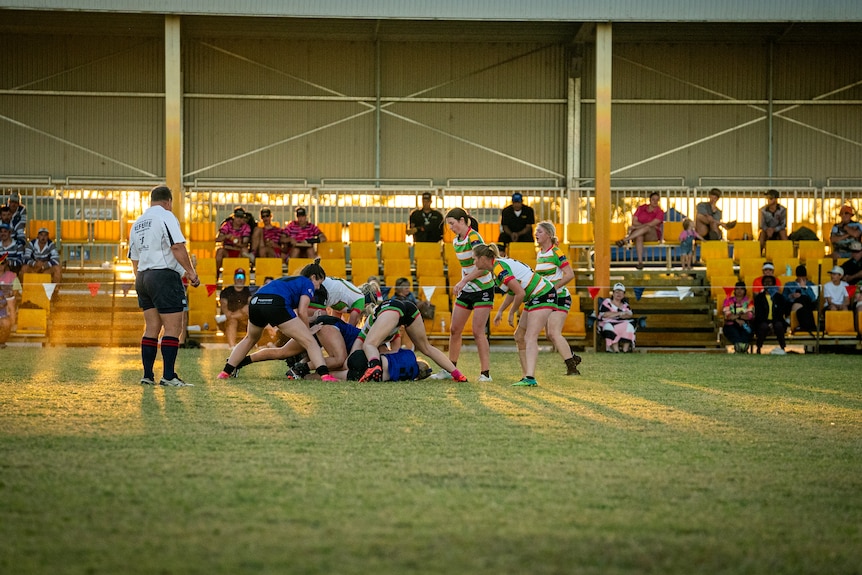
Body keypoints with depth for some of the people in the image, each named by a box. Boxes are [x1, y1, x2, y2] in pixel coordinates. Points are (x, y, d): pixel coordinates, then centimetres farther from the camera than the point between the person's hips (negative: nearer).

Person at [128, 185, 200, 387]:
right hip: (165, 275, -8)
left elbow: (134, 258, 21)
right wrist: (191, 271, -15)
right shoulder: (166, 216, -5)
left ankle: (148, 376, 10)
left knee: (151, 328, 11)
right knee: (173, 328, -5)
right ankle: (168, 376, -10)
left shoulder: (137, 223, 18)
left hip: (143, 277, 8)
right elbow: (177, 247, -17)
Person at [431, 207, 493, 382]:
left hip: (482, 289, -8)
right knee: (454, 330, 7)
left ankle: (485, 373, -5)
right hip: (466, 290, 8)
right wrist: (461, 285, 15)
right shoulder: (456, 241, 8)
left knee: (478, 331, -10)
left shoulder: (473, 238, -19)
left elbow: (483, 266, -27)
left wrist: (463, 281, -28)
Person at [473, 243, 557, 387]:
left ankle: (530, 378, -31)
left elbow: (520, 293, -24)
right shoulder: (499, 264, 11)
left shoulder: (499, 268, -20)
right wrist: (500, 311, 19)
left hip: (543, 295, -11)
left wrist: (512, 313, -10)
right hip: (534, 298, 11)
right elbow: (512, 292, 23)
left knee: (530, 338, -20)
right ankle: (527, 376, 9)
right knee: (519, 337, 11)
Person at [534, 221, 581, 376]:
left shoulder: (556, 252, -14)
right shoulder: (539, 254, 11)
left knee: (554, 333, -18)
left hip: (560, 297, -9)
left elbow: (570, 274, -20)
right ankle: (573, 357, 29)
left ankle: (572, 368, -16)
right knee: (549, 334, 12)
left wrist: (553, 288, -21)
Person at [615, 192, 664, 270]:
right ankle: (640, 262, -50)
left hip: (653, 235, -2)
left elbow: (651, 224, -17)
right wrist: (647, 225, -12)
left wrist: (636, 227, -20)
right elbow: (634, 222, -2)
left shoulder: (660, 212, -4)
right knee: (639, 237, -38)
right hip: (638, 233, 2)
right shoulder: (641, 208, 7)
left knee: (647, 228, -38)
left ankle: (625, 239, -45)